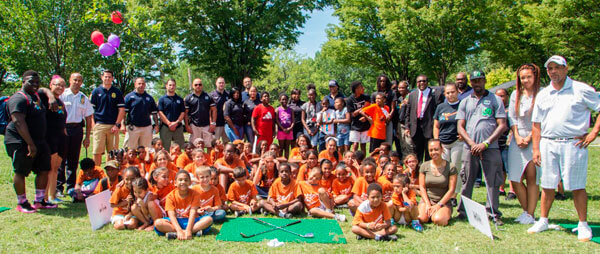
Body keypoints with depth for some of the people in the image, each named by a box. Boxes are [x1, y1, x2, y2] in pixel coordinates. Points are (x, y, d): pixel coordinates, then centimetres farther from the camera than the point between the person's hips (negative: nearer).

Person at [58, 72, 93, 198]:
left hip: (77, 129, 3)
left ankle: (71, 187, 17)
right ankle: (58, 187, 5)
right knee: (61, 159, -2)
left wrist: (87, 137, 7)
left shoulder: (84, 98, 11)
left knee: (73, 160, 8)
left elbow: (88, 119, 12)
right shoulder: (62, 95, 1)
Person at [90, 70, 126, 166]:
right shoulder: (96, 91, 8)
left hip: (113, 126, 1)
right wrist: (93, 124, -3)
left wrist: (117, 124, -4)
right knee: (97, 152, -4)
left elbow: (122, 110, 5)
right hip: (99, 125, -1)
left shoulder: (117, 92, 9)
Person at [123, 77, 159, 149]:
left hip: (147, 127, 3)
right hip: (133, 127, -3)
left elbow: (154, 113, 14)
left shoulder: (149, 98, 13)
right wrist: (123, 124, -11)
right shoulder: (129, 96, 3)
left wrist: (156, 125, 5)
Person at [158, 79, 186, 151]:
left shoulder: (180, 99, 14)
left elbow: (183, 113, 7)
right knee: (165, 149, -3)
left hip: (178, 127, 2)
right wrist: (169, 123, -11)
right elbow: (160, 113, -1)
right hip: (165, 127, -2)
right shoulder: (162, 99, 7)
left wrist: (176, 123, -8)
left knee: (180, 148, 2)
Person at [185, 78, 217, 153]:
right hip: (194, 126, 0)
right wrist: (187, 125, -2)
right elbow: (185, 113, 6)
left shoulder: (208, 97, 8)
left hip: (207, 125, 1)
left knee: (209, 145, -1)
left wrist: (213, 123, -2)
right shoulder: (188, 98, 6)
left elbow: (214, 110, 7)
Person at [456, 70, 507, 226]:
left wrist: (486, 143, -10)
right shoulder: (465, 102, 14)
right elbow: (460, 127, 8)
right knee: (467, 181, 4)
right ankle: (463, 211, 14)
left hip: (490, 148, -2)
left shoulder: (495, 100, 7)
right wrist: (472, 143, -7)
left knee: (493, 182, -2)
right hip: (470, 148, 2)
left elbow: (502, 125, 0)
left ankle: (494, 213, 8)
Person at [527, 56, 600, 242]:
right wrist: (536, 148, 7)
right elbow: (536, 124, 14)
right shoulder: (542, 95, 13)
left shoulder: (581, 90, 1)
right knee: (547, 185, 9)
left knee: (577, 186, 0)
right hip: (548, 144, 4)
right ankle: (543, 221, 20)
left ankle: (583, 225, 12)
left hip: (573, 143, -4)